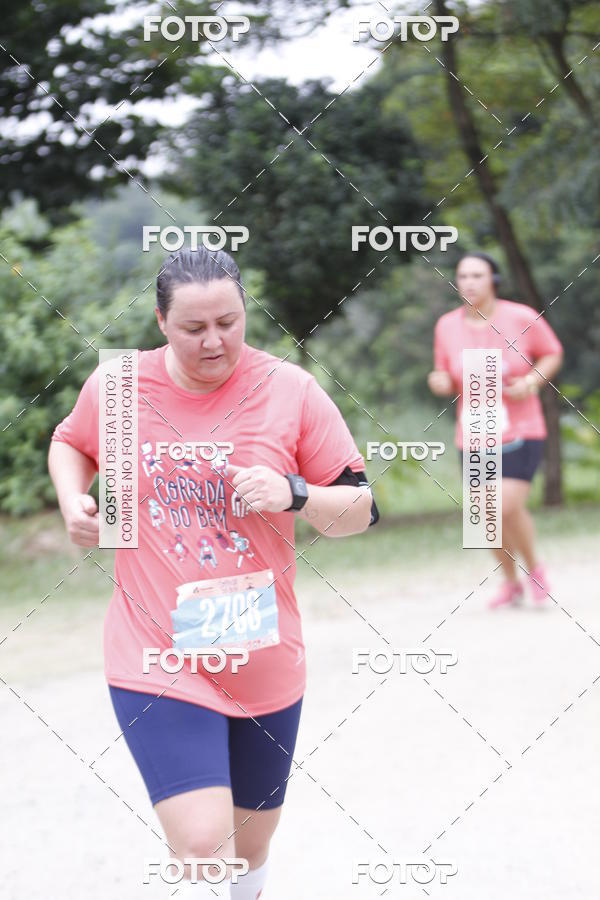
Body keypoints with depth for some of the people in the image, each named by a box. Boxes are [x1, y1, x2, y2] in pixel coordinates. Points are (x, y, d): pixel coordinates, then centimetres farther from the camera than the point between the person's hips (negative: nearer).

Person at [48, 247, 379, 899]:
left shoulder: (292, 392, -5)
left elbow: (359, 509, 0)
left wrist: (293, 495, -19)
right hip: (158, 661, -2)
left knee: (251, 843, 18)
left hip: (265, 663, 2)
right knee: (202, 846, -18)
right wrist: (71, 500, 0)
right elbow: (70, 442, 20)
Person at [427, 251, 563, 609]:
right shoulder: (447, 326, -2)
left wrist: (532, 381, -13)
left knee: (509, 505, -18)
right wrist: (440, 382, -13)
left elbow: (553, 353, 5)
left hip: (521, 432, -3)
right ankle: (511, 582, 29)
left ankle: (534, 567, 10)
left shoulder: (522, 318, -9)